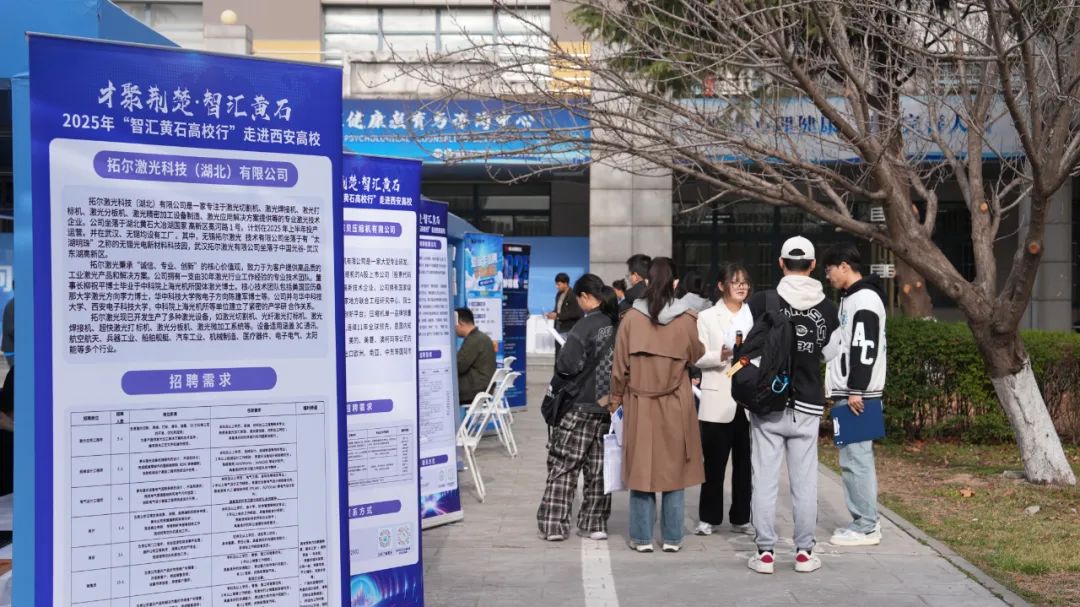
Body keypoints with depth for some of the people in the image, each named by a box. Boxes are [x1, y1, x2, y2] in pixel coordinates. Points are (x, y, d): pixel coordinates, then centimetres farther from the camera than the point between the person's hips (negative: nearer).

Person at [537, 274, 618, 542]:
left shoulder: (586, 326, -16)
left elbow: (566, 366, -18)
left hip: (581, 405, -5)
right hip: (610, 405, 5)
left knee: (563, 466, 3)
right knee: (598, 468, 12)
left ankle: (554, 525, 3)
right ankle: (594, 524, 16)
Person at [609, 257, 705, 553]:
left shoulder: (631, 318, -7)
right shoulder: (687, 319, -8)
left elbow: (620, 366, -1)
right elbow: (696, 356, 7)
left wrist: (615, 399, 11)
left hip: (640, 405, 0)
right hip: (675, 406, 0)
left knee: (641, 469, 8)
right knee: (674, 469, 9)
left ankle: (642, 537, 12)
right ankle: (672, 537, 15)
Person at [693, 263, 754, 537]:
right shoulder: (707, 317, 4)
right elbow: (698, 358, -3)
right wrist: (720, 356, -20)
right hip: (718, 401, -2)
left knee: (745, 462, 6)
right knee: (714, 462, 3)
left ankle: (741, 517, 17)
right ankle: (708, 518, 14)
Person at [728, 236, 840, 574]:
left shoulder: (762, 301, -10)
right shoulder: (826, 308, -1)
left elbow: (732, 341, -12)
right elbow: (830, 354, 10)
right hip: (807, 406, 2)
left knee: (765, 479, 5)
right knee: (804, 480, 10)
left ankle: (765, 552, 9)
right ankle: (804, 552, 15)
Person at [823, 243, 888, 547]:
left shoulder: (865, 300, -13)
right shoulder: (851, 299, 19)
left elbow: (865, 350, -20)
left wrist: (855, 391, -21)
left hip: (856, 395, -10)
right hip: (848, 393, 10)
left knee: (856, 458, -7)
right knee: (855, 458, 12)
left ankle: (865, 528, -1)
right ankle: (865, 522, 18)